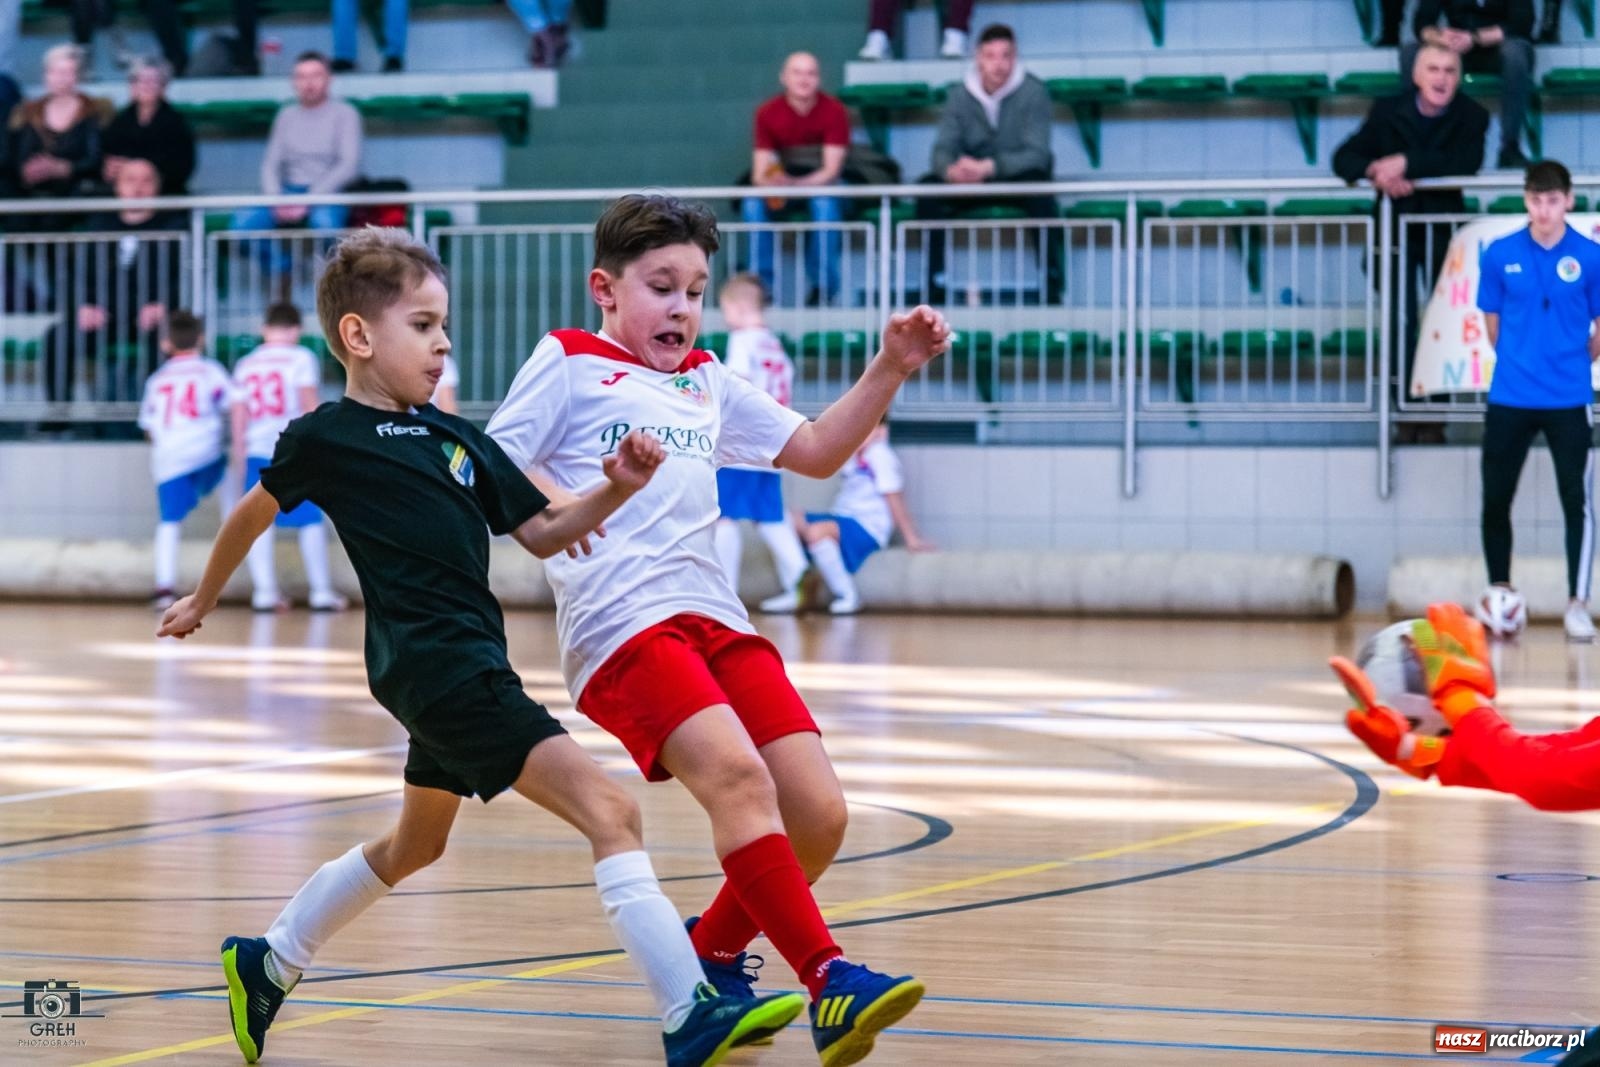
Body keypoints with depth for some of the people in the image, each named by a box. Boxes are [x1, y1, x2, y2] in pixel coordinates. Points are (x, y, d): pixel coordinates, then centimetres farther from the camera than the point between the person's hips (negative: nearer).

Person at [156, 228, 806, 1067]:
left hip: (467, 667, 9)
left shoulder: (452, 435, 13)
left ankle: (266, 966, 43)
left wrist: (615, 491, -3)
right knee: (609, 812, -18)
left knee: (413, 846, 27)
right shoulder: (326, 438, -4)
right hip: (436, 667, -9)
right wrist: (204, 598, 25)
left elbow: (541, 534, 14)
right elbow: (254, 512, 12)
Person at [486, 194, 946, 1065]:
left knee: (817, 814, -6)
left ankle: (712, 955, 19)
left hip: (715, 617, 7)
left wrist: (890, 370, 16)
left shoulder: (706, 383, 28)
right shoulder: (568, 363, 12)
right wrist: (562, 512, -14)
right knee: (736, 775, -29)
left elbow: (817, 452, 30)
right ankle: (829, 984, -34)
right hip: (620, 624, -7)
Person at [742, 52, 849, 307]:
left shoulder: (834, 111, -13)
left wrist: (796, 185, -36)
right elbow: (760, 172, -8)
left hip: (821, 183, -2)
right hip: (782, 181, 2)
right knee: (753, 203, -28)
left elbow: (831, 170, -18)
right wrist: (770, 185, -33)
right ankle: (762, 283, -22)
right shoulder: (768, 113, -6)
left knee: (825, 204, -36)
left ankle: (823, 285, -24)